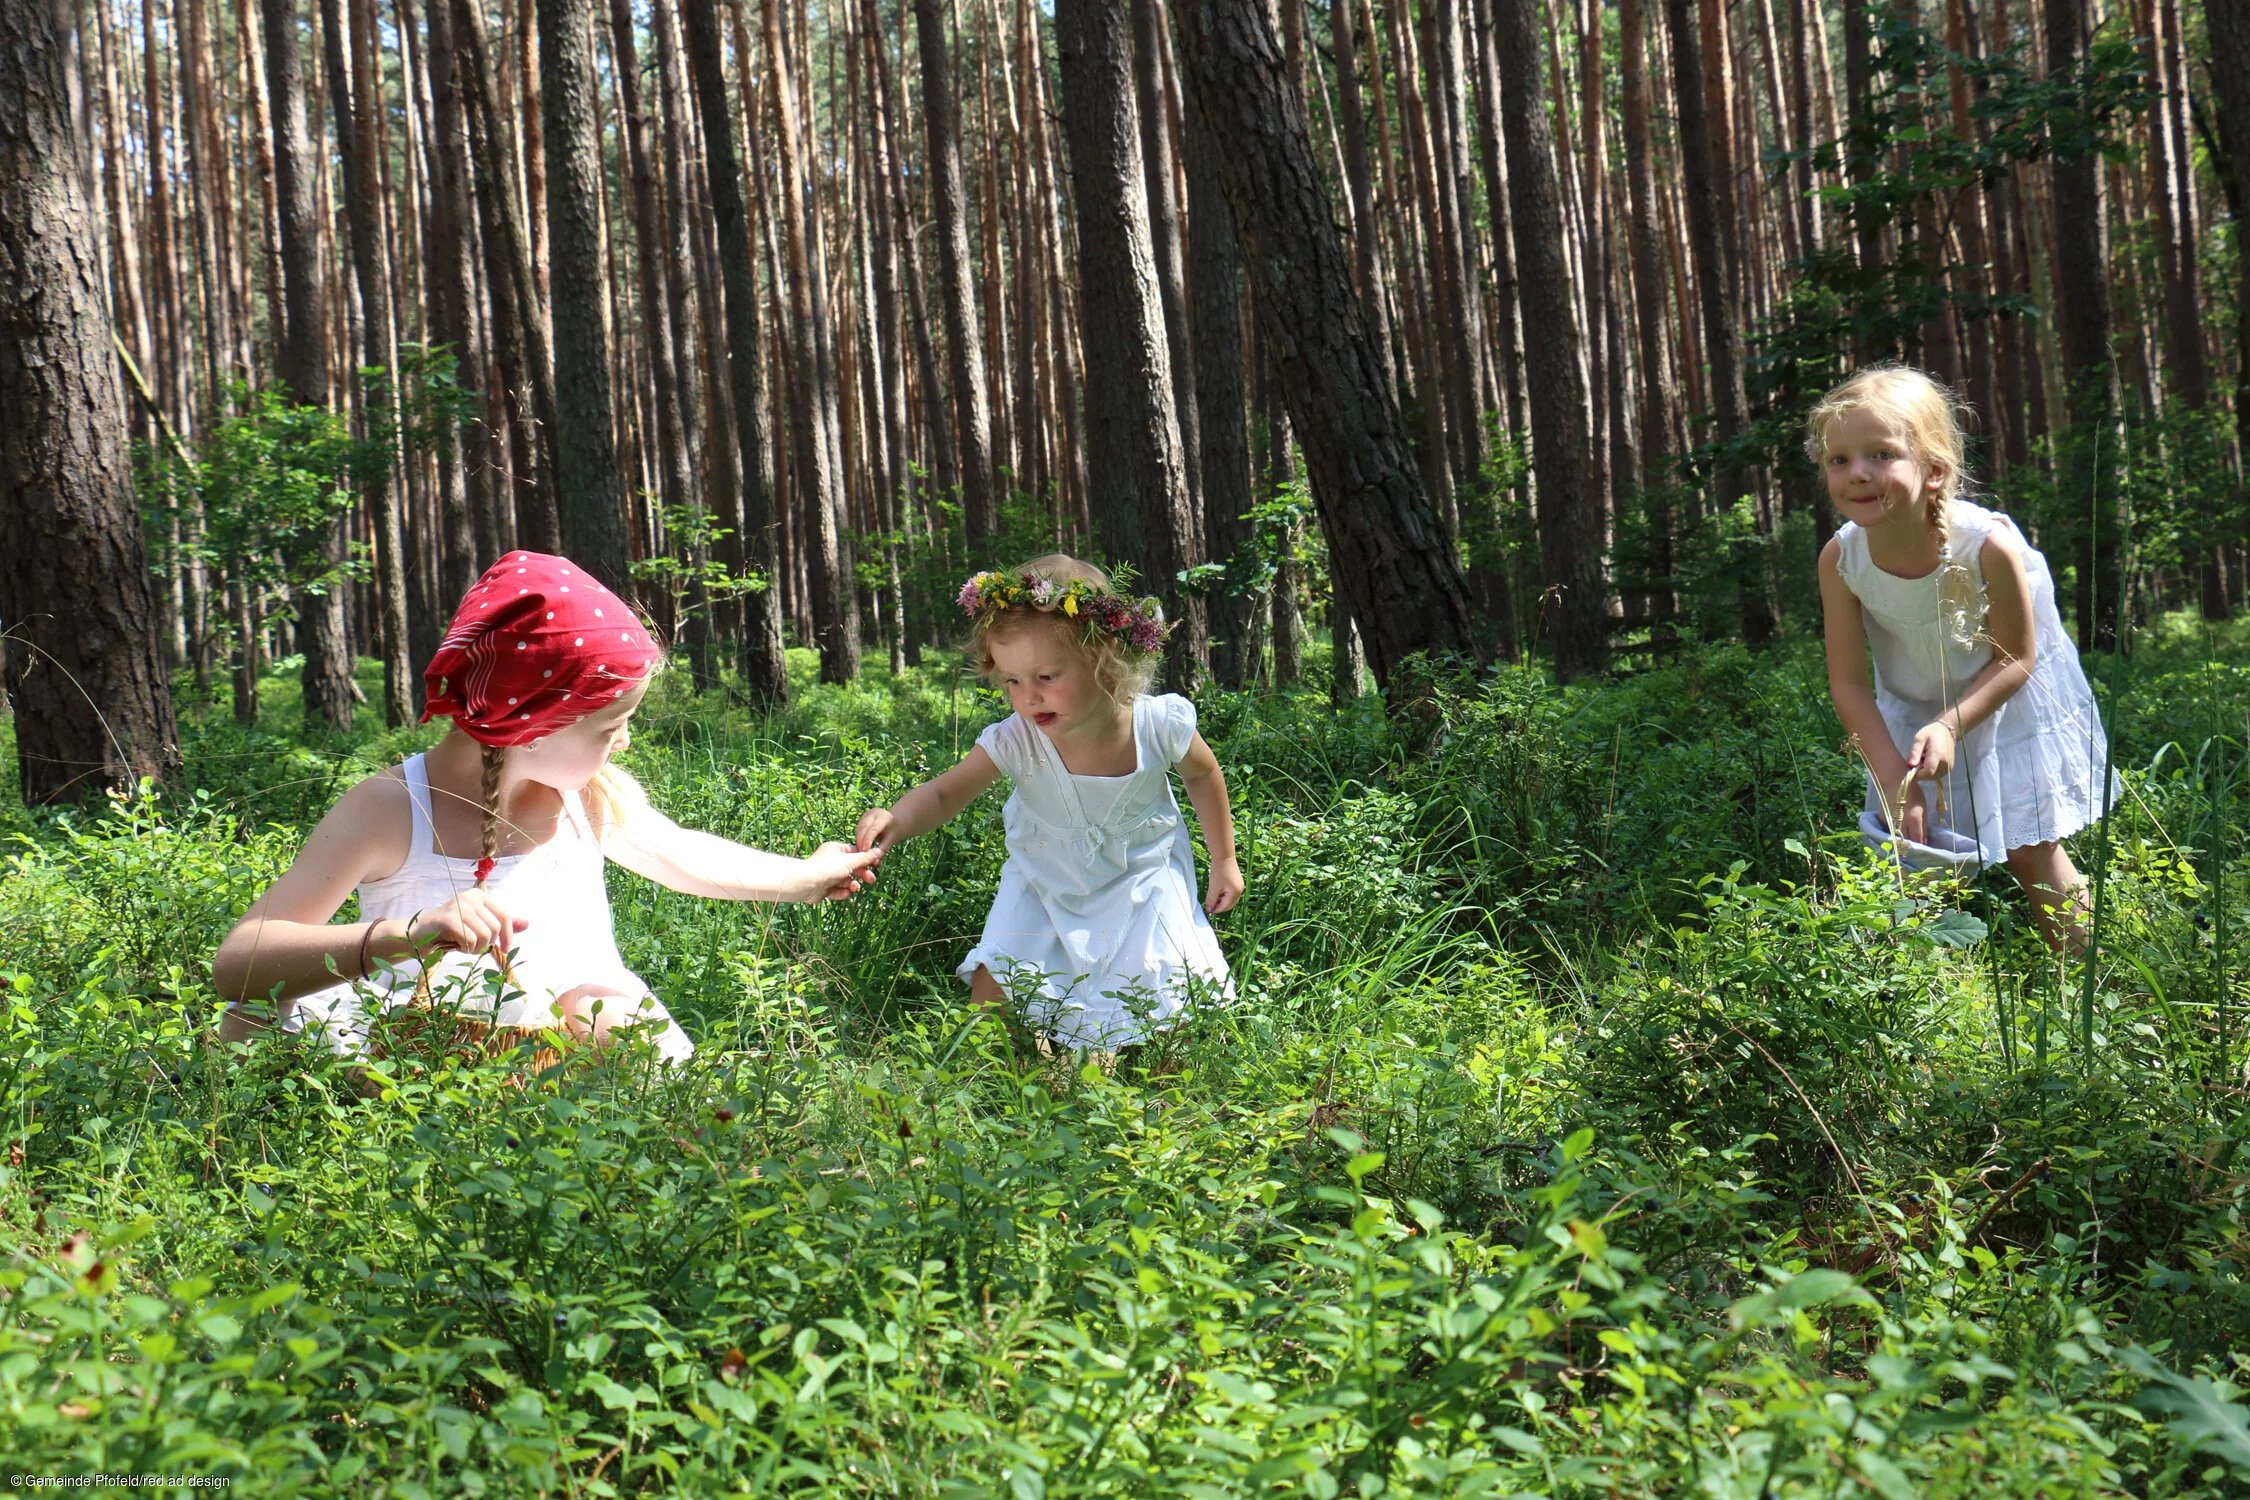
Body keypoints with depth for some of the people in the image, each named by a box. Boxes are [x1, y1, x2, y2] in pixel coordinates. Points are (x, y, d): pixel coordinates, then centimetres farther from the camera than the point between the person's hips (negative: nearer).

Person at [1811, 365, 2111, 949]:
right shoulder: (1840, 558, -25)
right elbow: (1848, 682, -17)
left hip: (2005, 704, -3)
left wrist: (1950, 726, -32)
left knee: (2031, 854, 1)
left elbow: (2015, 658, -19)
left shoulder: (1987, 545, -33)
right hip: (1912, 709, 3)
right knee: (1916, 850, 5)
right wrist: (1894, 779, -23)